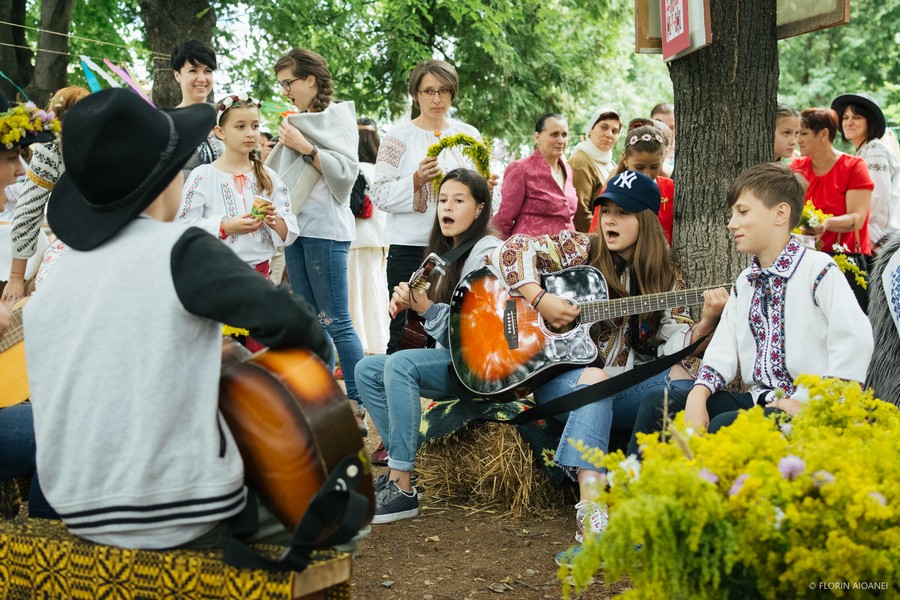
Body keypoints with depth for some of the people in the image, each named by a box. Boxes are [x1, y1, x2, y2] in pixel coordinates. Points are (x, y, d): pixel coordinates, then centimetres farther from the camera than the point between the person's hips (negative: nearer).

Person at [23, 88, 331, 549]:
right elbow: (279, 315, -22)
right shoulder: (181, 252, -13)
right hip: (185, 520, -6)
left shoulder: (49, 291, 6)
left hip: (86, 518, 6)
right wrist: (317, 348, 0)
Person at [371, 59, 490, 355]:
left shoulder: (469, 135, 10)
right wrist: (417, 180, -19)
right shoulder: (399, 136, 0)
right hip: (411, 246, -3)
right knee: (405, 333, 0)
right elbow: (380, 195, -5)